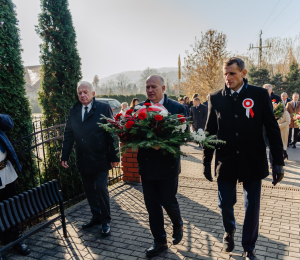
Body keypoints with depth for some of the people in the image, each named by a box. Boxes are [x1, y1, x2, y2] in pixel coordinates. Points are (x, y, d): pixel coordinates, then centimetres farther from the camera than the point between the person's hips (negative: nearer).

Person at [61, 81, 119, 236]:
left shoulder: (104, 108, -5)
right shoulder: (73, 111, 8)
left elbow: (112, 133, -7)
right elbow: (68, 135, 11)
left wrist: (114, 156, -10)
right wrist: (64, 156, 6)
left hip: (100, 159, -4)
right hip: (83, 160, 5)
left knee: (101, 189, -3)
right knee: (89, 190, 13)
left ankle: (106, 221, 16)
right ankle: (96, 217, 31)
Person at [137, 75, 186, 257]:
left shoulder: (178, 108, -5)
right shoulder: (139, 108, 5)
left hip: (168, 164, -3)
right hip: (147, 165, 4)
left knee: (168, 201, 7)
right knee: (152, 205, 11)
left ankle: (178, 225, 42)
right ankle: (160, 241, 31)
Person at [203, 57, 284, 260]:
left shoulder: (260, 95, -3)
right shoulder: (216, 98, 0)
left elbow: (273, 130, -2)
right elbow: (210, 131, 3)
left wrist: (278, 162, -4)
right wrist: (206, 161, 4)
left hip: (253, 162, 0)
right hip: (225, 162, 1)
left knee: (252, 207, 9)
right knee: (225, 203, 9)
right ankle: (229, 231, 42)